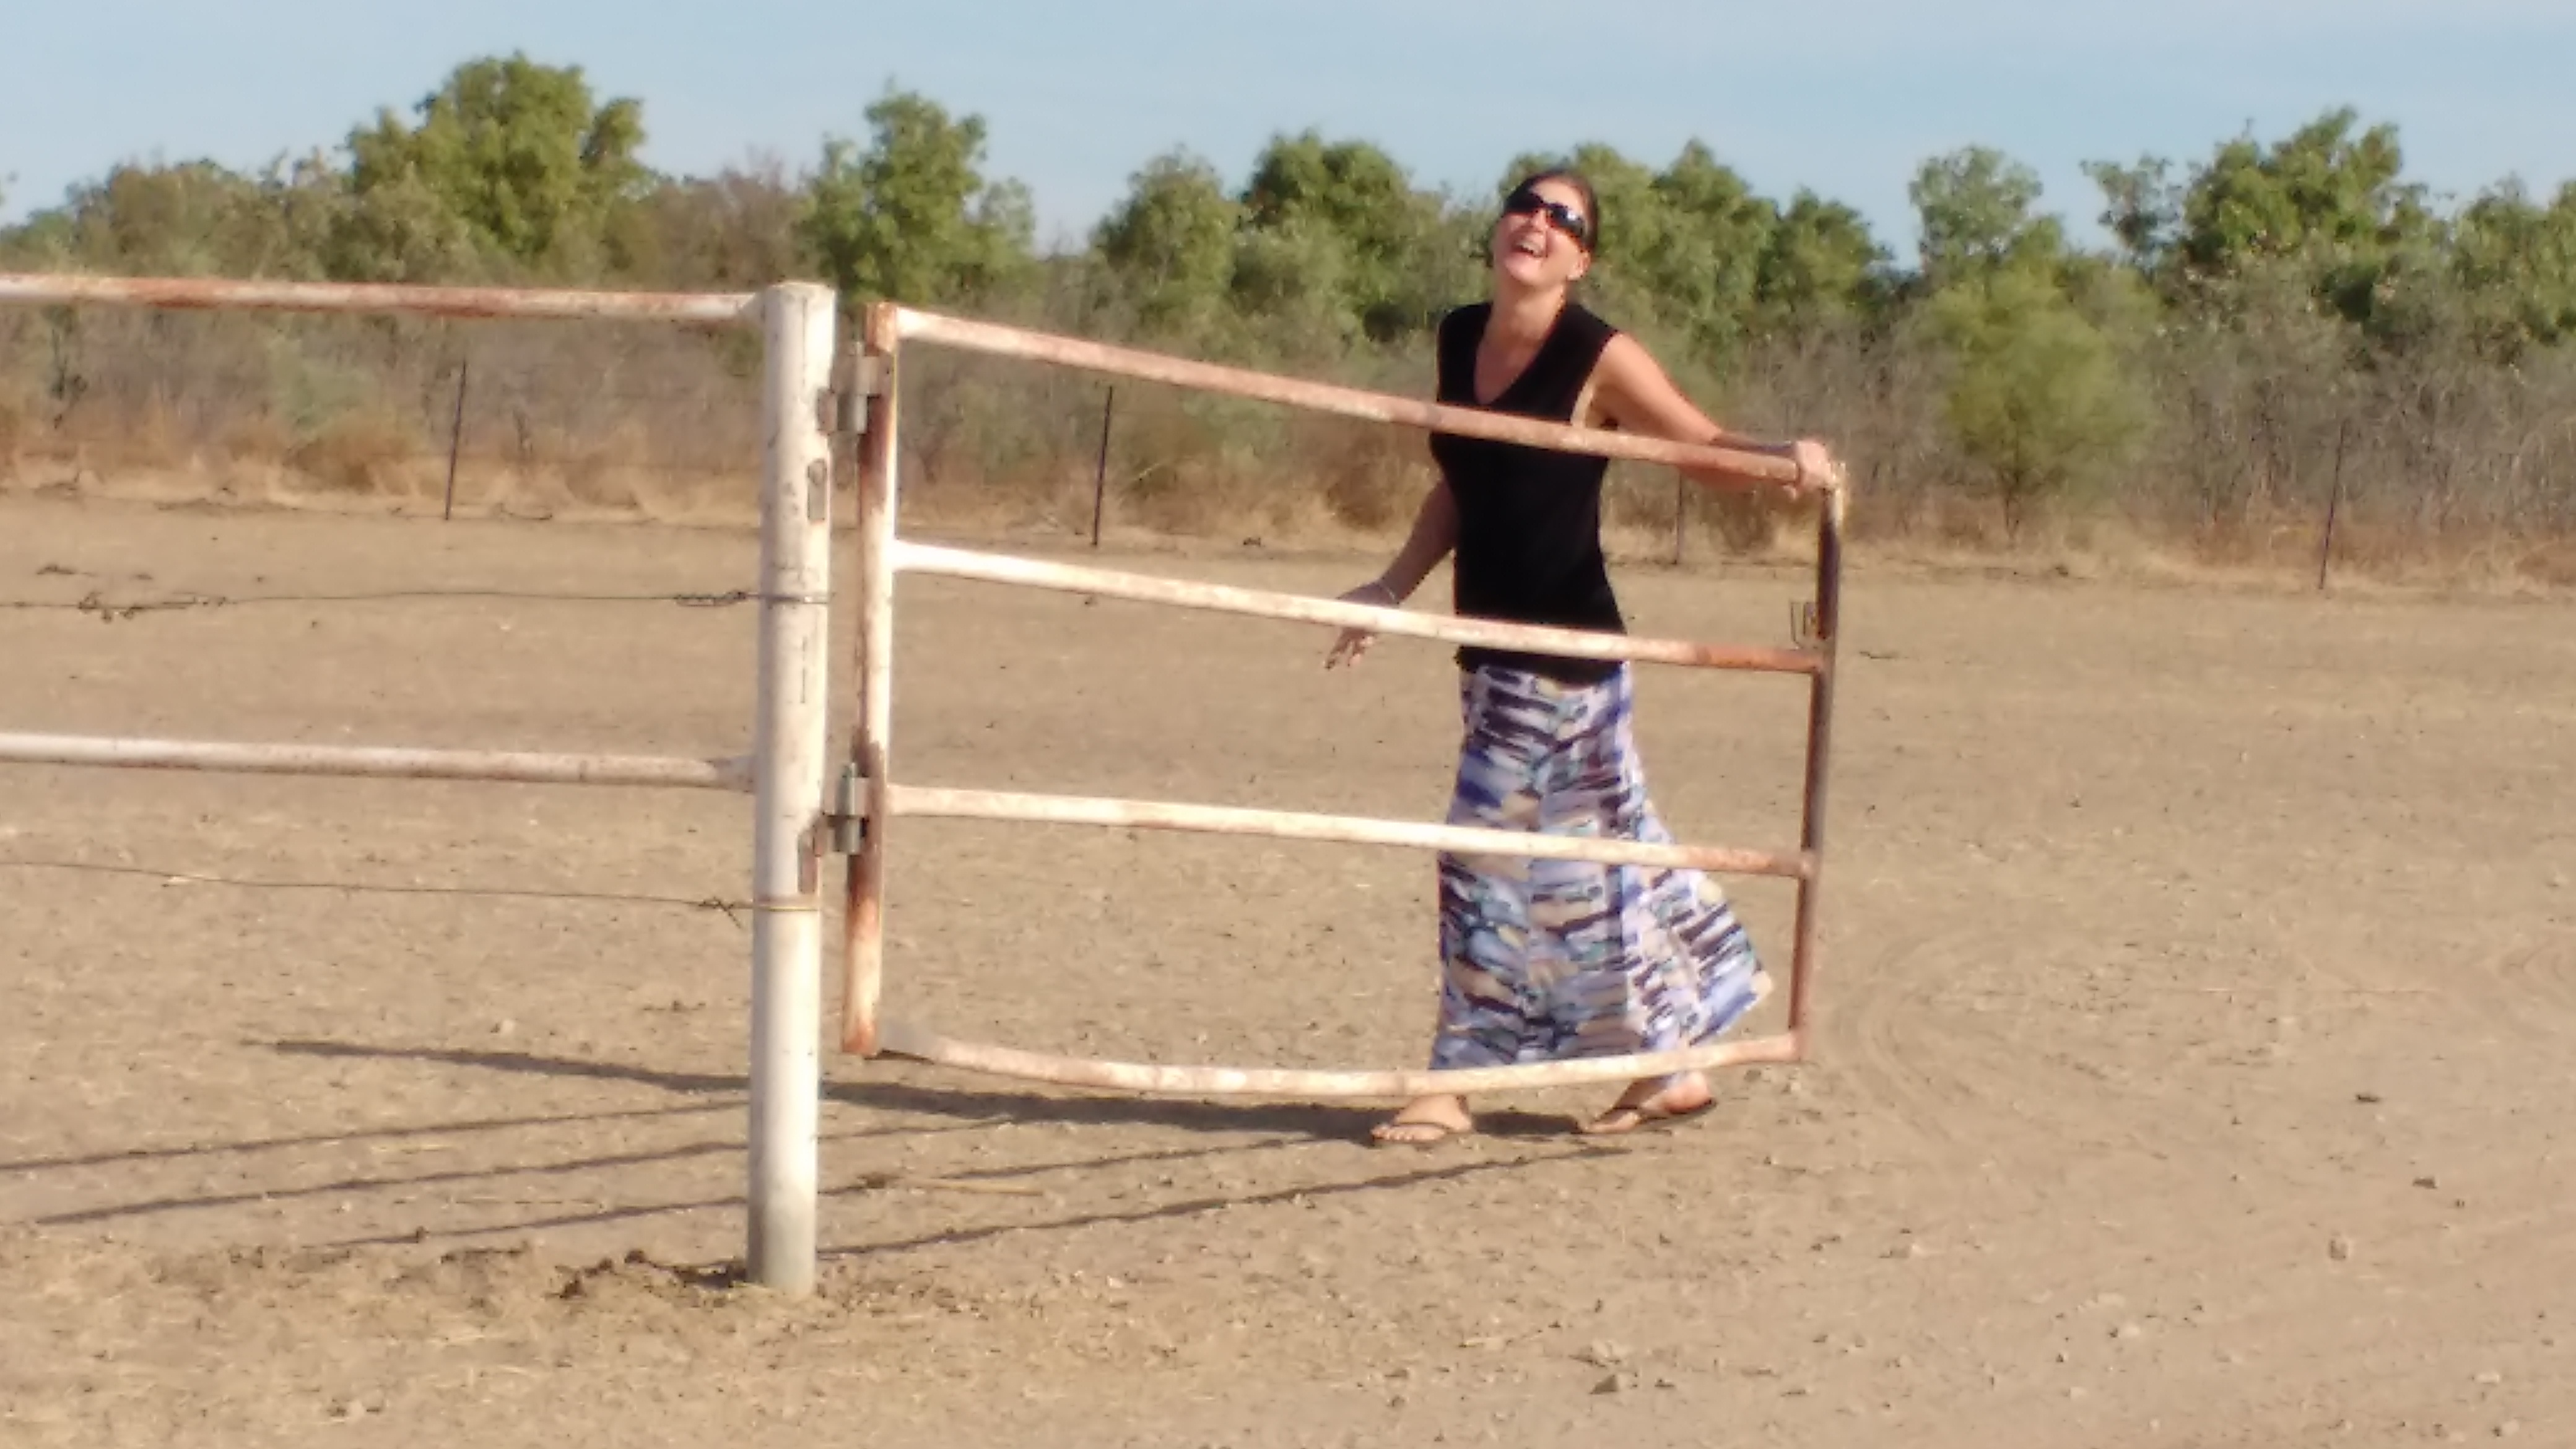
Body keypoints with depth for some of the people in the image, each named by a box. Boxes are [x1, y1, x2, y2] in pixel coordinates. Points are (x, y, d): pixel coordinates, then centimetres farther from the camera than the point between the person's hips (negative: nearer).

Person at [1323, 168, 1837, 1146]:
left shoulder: (1601, 358, -11)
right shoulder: (1459, 337, 8)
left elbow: (1707, 451, -8)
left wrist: (1789, 456, -27)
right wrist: (1394, 587, 16)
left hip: (1562, 649, -7)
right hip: (1495, 649, 7)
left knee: (1491, 858, -4)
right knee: (1601, 846, 13)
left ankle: (1455, 1086, 8)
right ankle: (1668, 1064, 24)